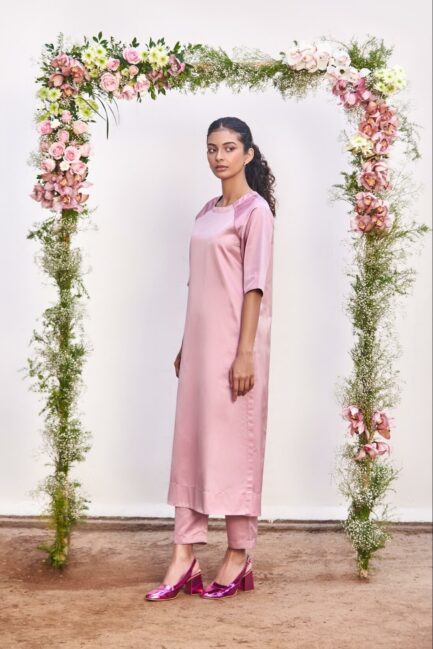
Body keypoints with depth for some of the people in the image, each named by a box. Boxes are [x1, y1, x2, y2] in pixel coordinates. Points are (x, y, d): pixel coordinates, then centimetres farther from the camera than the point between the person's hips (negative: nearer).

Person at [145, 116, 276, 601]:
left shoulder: (255, 209, -8)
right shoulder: (208, 210, 15)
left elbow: (254, 286, -14)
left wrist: (245, 353, -18)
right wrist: (185, 345, 16)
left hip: (234, 342, -8)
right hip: (200, 340, 8)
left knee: (234, 443, 0)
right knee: (190, 440, 6)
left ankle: (238, 556, 12)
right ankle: (184, 557, 10)